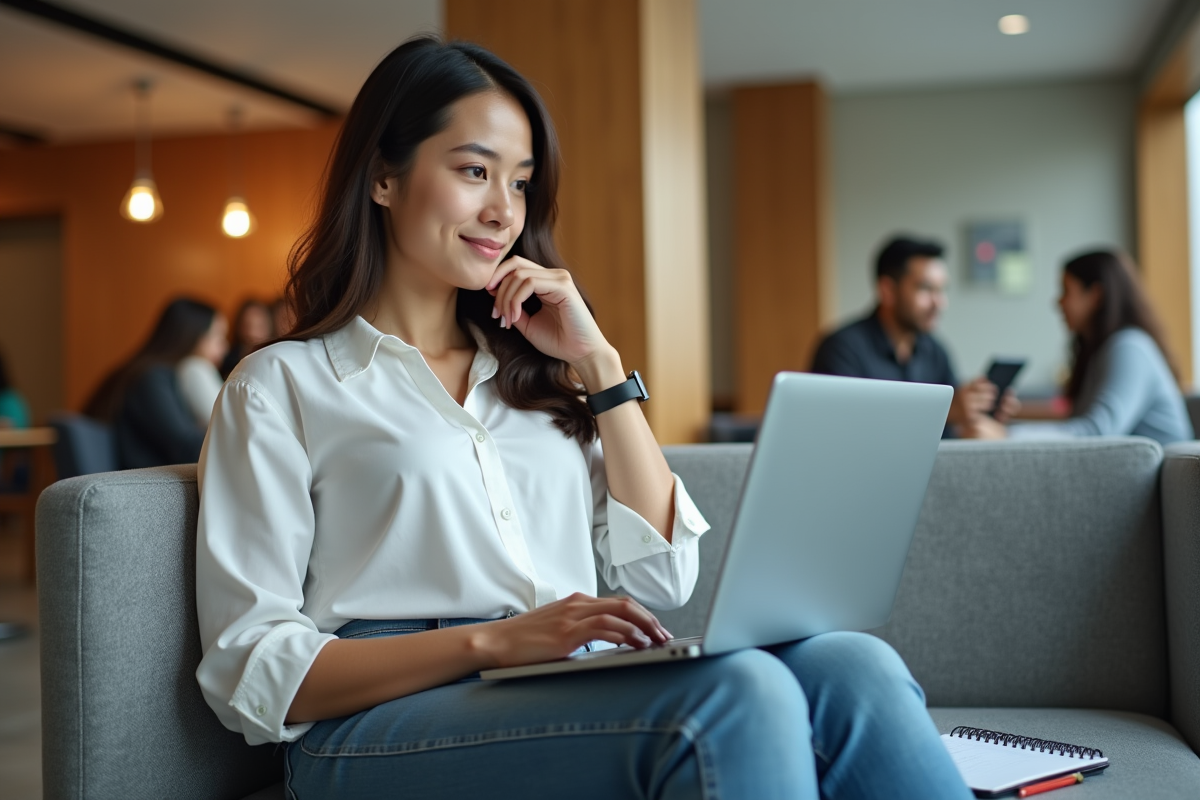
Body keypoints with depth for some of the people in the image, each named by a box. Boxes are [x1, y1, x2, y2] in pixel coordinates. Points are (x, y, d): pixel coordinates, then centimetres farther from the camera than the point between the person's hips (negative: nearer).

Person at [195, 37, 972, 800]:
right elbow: (251, 672, -3)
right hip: (391, 726, -5)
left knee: (853, 668, -26)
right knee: (736, 692, -33)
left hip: (580, 703, 5)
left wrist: (599, 362, 8)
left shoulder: (530, 374, 23)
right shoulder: (281, 385, 7)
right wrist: (492, 640, -16)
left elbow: (663, 578, 14)